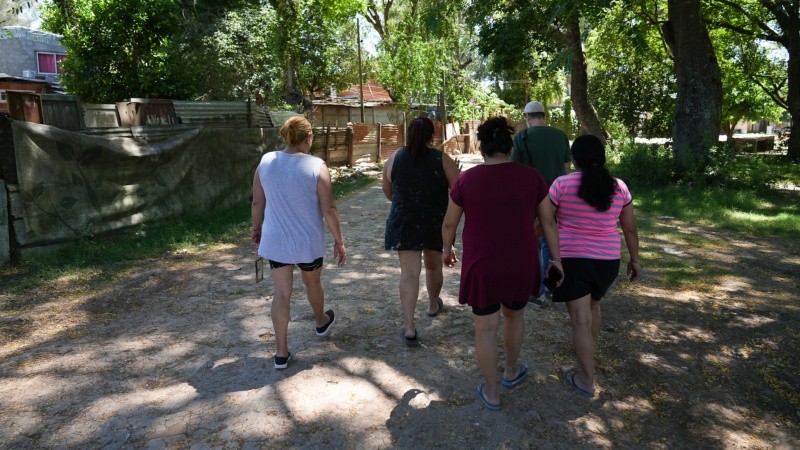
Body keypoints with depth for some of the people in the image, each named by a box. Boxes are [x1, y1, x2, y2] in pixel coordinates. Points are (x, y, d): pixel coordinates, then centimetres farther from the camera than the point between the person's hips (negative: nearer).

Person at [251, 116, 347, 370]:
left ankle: (282, 352, 14)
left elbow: (257, 202, 4)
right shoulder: (316, 166, -15)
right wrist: (339, 241, -4)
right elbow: (328, 209, -14)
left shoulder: (266, 161, -4)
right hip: (308, 240, -2)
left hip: (276, 240, 2)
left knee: (282, 293, 9)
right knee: (312, 284, 22)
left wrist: (256, 228, 20)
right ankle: (321, 323, 49)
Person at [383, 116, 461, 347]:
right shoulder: (442, 160, -6)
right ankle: (433, 304, 45)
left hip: (404, 223, 0)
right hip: (436, 222, 0)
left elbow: (388, 192, 11)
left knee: (409, 272, -1)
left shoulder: (394, 158, 0)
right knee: (434, 265, 22)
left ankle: (409, 328, -6)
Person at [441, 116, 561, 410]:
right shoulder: (531, 177, -4)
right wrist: (557, 259, 11)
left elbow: (449, 224, 1)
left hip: (481, 267, -2)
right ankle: (512, 371, 46)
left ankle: (491, 392, 25)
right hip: (521, 265, 3)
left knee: (486, 328, 12)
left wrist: (448, 249, 19)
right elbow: (549, 222, 0)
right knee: (514, 316, 26)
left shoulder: (467, 179, -8)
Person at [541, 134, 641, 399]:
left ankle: (587, 380, 8)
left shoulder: (562, 184, -11)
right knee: (593, 305, 27)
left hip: (571, 259, -4)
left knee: (580, 318, 2)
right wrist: (634, 259, 16)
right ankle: (588, 352, 47)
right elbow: (630, 229, 5)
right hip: (607, 260, 4)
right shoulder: (619, 187, -1)